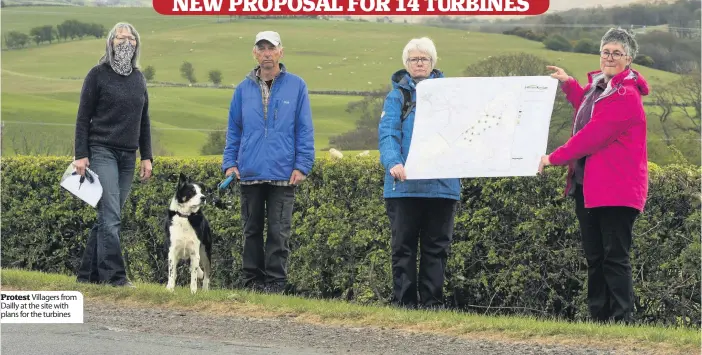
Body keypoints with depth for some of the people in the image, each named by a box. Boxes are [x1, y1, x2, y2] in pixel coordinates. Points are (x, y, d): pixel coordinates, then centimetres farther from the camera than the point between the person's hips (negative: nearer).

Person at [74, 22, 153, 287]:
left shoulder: (138, 78, 14)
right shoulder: (98, 74, -2)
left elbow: (144, 121, 19)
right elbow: (83, 117, -3)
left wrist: (147, 157, 13)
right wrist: (80, 155, -9)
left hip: (128, 156, 5)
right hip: (102, 152, -5)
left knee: (108, 216, 5)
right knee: (110, 216, -14)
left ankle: (88, 273, 10)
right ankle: (114, 275, -17)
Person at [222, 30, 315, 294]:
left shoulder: (296, 86, 2)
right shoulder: (244, 89, 9)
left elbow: (305, 130, 1)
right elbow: (233, 130, 13)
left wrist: (302, 165, -6)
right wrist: (229, 163, 3)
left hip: (282, 174, -3)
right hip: (249, 174, 3)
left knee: (278, 233, -3)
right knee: (252, 231, 9)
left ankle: (275, 282, 2)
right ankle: (253, 280, 15)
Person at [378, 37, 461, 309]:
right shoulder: (398, 95, 6)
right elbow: (387, 133, -6)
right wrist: (393, 163, -24)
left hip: (442, 183, 2)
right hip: (405, 184, -2)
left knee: (437, 246, 6)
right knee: (403, 245, 1)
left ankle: (432, 301, 11)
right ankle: (404, 300, 4)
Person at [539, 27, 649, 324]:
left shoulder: (626, 95, -15)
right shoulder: (598, 85, 14)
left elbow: (594, 134, -21)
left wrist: (554, 158, -17)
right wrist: (569, 85, 30)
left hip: (616, 190, -9)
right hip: (586, 185, 9)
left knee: (615, 257, -8)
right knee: (594, 257, 11)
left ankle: (622, 319, -5)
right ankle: (598, 318, 16)